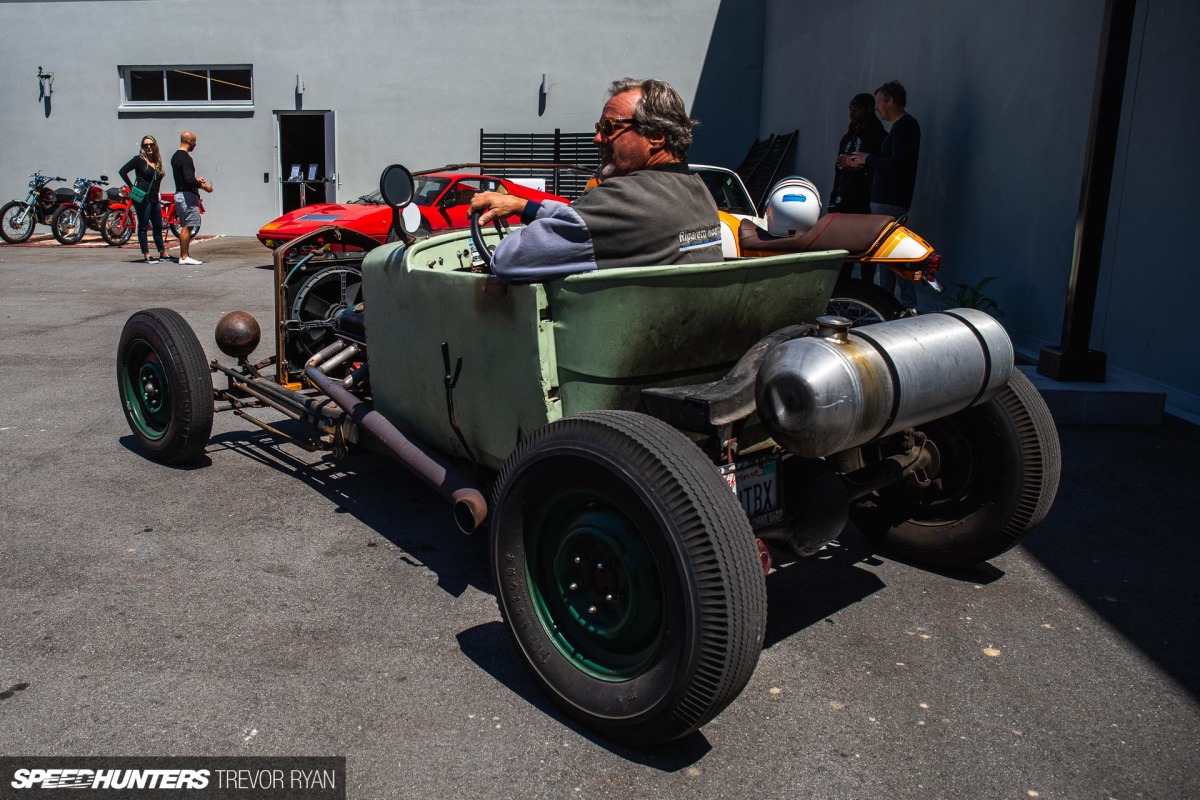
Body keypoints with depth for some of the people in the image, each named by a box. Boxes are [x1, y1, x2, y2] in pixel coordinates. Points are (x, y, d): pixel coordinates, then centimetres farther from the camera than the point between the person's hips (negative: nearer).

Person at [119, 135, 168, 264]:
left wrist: (157, 194, 8)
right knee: (143, 226, -2)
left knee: (158, 226, 12)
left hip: (154, 199, 6)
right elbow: (123, 171, -6)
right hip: (142, 198, -6)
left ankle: (163, 254, 22)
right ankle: (146, 256, -2)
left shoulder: (157, 162, 16)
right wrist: (132, 187, -8)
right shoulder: (139, 160, -2)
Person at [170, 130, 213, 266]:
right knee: (187, 227, -8)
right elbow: (189, 180, -24)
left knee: (185, 226, 12)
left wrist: (196, 179, 23)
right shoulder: (185, 158, -16)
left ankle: (184, 255, 14)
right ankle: (184, 257, -7)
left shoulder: (175, 156, 16)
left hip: (179, 194, 10)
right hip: (187, 195, -10)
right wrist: (203, 186, -13)